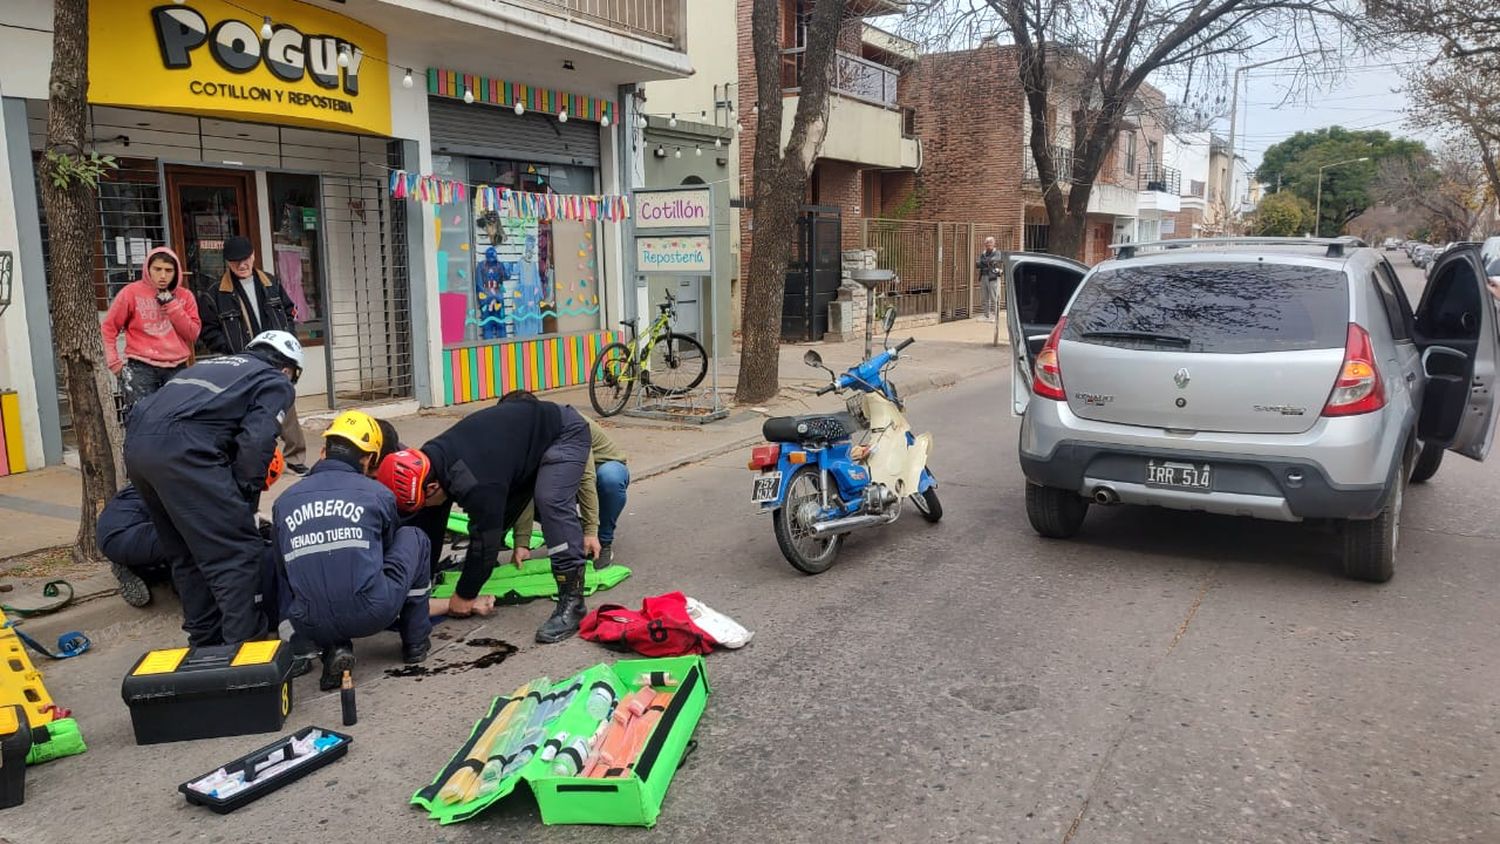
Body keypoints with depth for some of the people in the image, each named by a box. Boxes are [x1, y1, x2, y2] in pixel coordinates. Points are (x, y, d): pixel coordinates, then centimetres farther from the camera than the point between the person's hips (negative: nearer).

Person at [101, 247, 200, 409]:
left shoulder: (185, 296, 10)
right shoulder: (131, 292, 2)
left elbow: (193, 335, 3)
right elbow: (108, 329, 7)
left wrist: (172, 306, -5)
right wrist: (114, 362, 1)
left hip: (176, 368, 3)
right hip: (141, 368, -2)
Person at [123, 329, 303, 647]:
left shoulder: (217, 365, 34)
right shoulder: (277, 383, 13)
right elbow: (256, 441, -5)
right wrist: (244, 500, 2)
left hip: (136, 443, 8)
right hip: (182, 449, -8)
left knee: (187, 552, 20)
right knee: (237, 552, -2)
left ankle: (206, 640, 28)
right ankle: (244, 644, -1)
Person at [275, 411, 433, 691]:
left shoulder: (284, 501, 8)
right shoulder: (378, 494, 2)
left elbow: (284, 566, 19)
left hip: (310, 625, 3)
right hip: (373, 614, -2)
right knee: (413, 539, 21)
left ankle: (333, 647, 10)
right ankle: (416, 640, 24)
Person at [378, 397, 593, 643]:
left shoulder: (477, 484, -37)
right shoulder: (429, 463, -9)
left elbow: (485, 539, -27)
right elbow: (428, 530, 1)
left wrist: (464, 595, -12)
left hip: (564, 432, -9)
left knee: (551, 501, -29)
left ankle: (572, 602, -28)